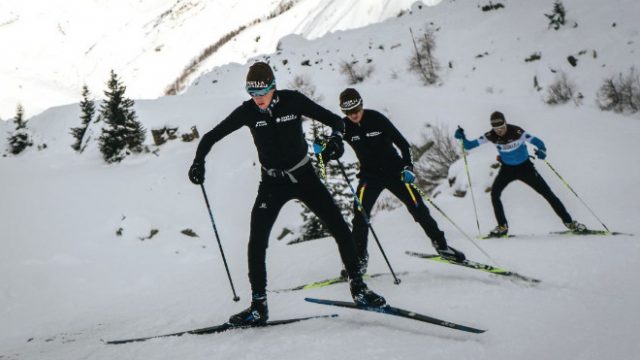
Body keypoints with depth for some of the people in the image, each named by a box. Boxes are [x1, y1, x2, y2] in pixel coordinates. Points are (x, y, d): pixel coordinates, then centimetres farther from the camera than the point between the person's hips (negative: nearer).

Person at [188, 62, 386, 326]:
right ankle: (258, 306, 1)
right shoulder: (247, 111, -10)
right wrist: (198, 161, -17)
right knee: (256, 242, -11)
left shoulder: (293, 101, -13)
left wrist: (336, 137, -29)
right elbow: (212, 136, -1)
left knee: (340, 228, -6)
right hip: (272, 183, 1)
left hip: (303, 175, 0)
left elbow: (334, 119, -8)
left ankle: (357, 286, 12)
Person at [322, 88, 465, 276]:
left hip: (394, 170, -1)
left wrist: (408, 166, -17)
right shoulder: (344, 126, -8)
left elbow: (402, 142, -7)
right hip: (370, 175, 1)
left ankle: (441, 245, 16)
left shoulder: (377, 119, -14)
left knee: (417, 207, -2)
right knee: (360, 213, -16)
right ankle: (359, 258, -4)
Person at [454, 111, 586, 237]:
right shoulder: (491, 136, -18)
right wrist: (462, 137, -36)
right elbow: (469, 145, -16)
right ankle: (502, 226, -4)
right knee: (494, 193, -18)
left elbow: (537, 142, -26)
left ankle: (569, 222, 11)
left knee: (547, 193, -2)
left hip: (525, 167, -2)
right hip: (507, 168, 3)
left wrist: (542, 151, -47)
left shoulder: (516, 131, -27)